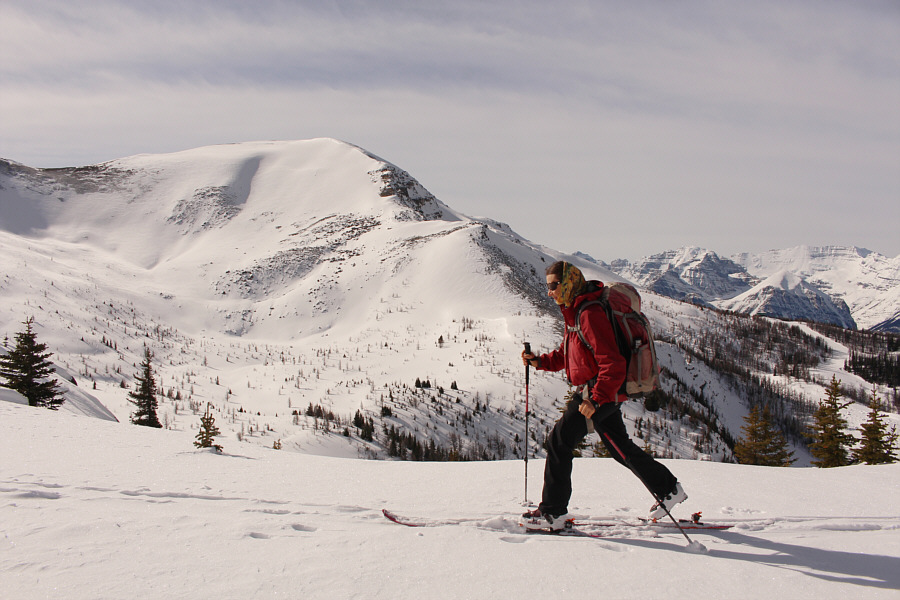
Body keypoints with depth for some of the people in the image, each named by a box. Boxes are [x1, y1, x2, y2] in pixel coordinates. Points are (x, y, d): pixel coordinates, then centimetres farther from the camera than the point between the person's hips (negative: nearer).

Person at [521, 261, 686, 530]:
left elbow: (613, 363, -25)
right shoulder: (574, 312, 12)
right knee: (619, 447, 19)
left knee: (559, 441, -9)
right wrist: (540, 361, 7)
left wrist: (596, 400, -30)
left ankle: (553, 511, -4)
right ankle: (669, 489, 31)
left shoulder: (590, 315, -20)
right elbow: (565, 355, 23)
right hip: (602, 393, 11)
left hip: (600, 390, -11)